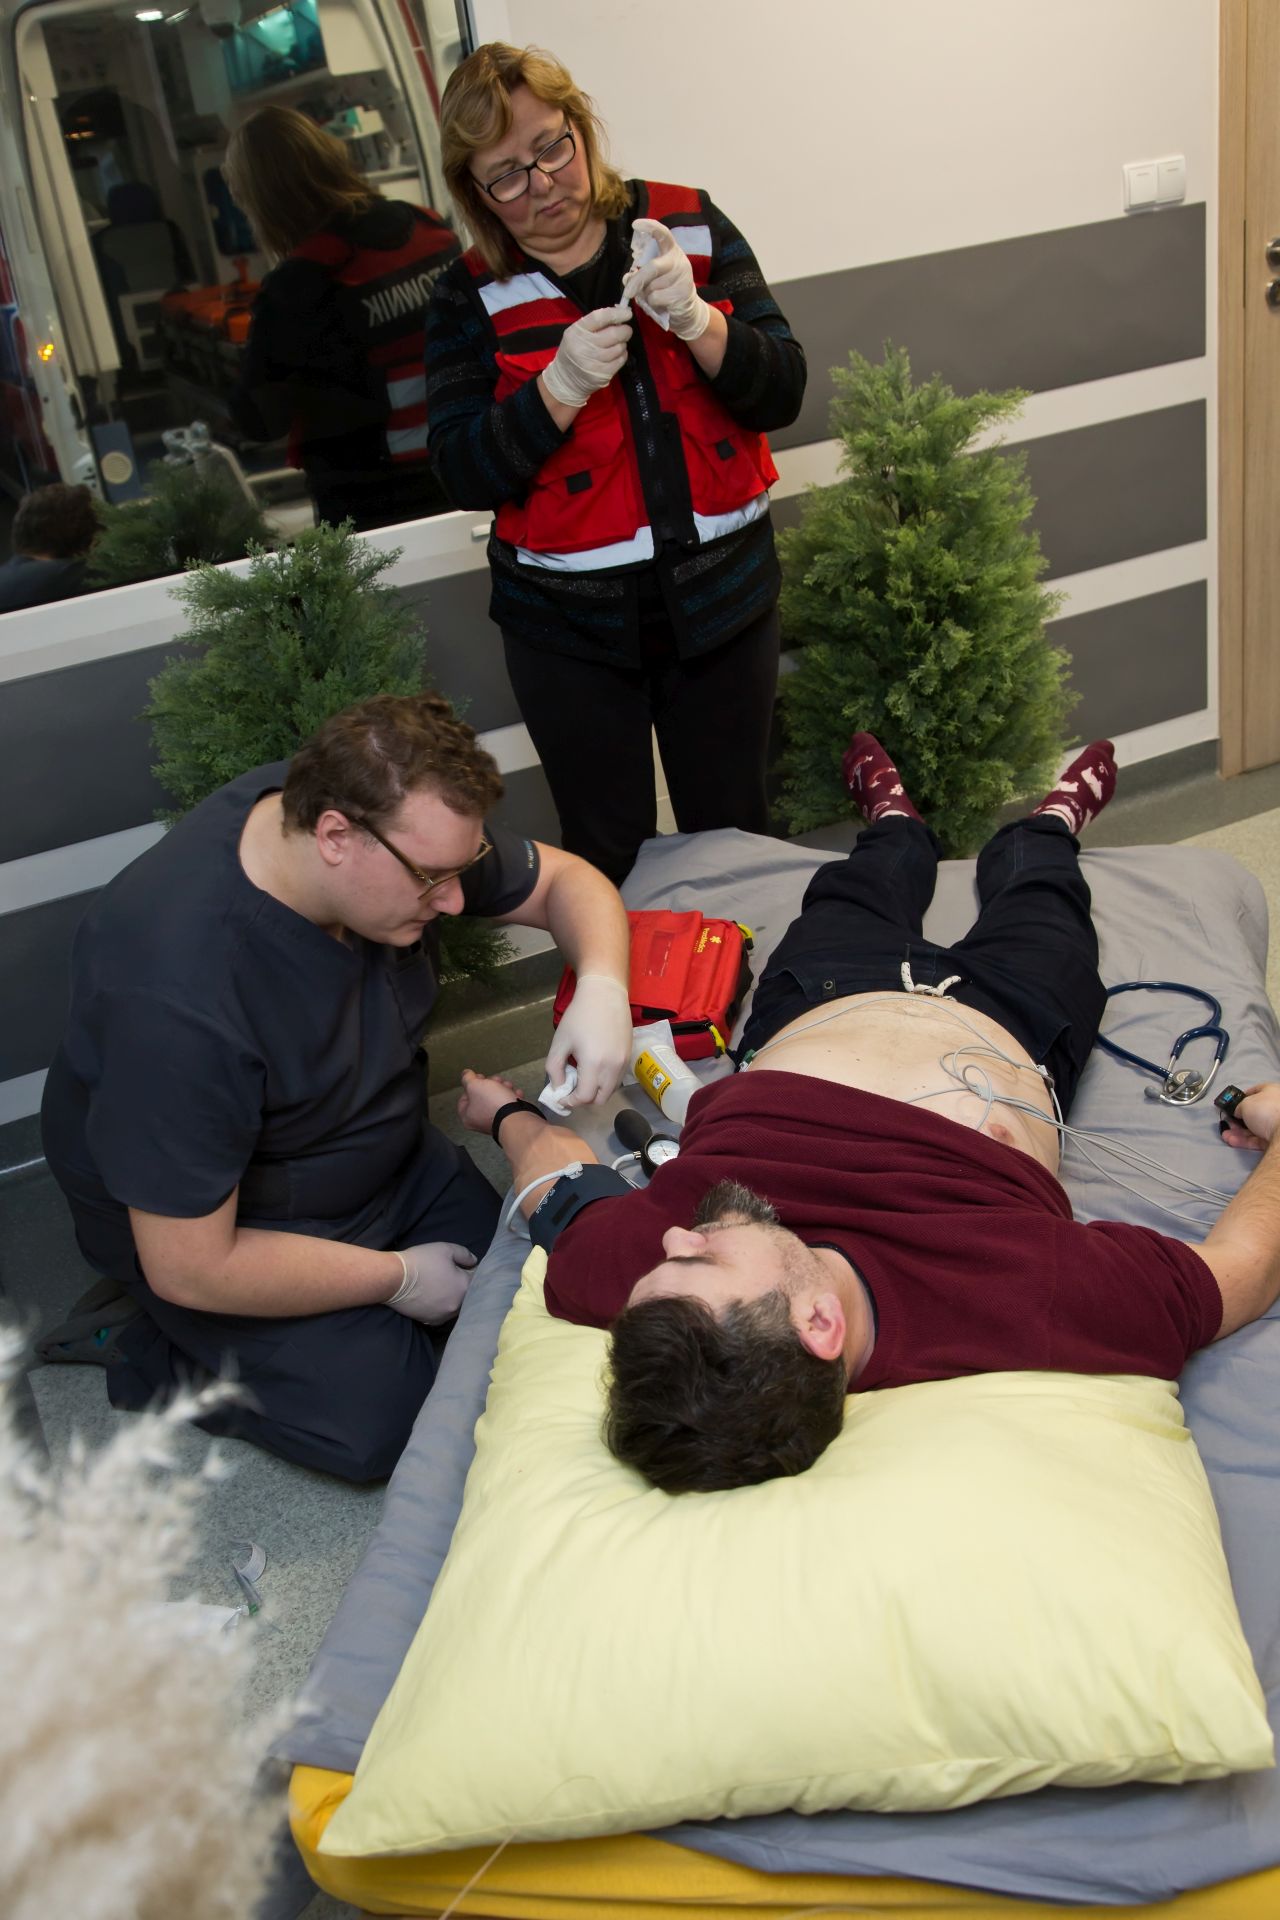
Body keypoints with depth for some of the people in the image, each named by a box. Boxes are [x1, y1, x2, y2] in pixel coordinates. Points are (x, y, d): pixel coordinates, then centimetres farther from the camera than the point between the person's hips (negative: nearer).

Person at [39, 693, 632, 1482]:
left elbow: (563, 880, -3)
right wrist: (398, 1278, -18)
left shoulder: (400, 825, -19)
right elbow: (191, 1266, -31)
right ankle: (148, 1351, 8)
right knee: (387, 1423, -15)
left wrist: (603, 986, -25)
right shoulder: (177, 1000, -40)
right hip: (210, 1218, -7)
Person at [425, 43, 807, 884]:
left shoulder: (690, 224, 1)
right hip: (571, 624, -1)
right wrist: (560, 386, -23)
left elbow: (779, 394, -3)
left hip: (722, 595, 1)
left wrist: (696, 319, -22)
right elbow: (464, 474, -8)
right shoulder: (472, 297, -2)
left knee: (733, 831, 13)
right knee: (608, 856, 9)